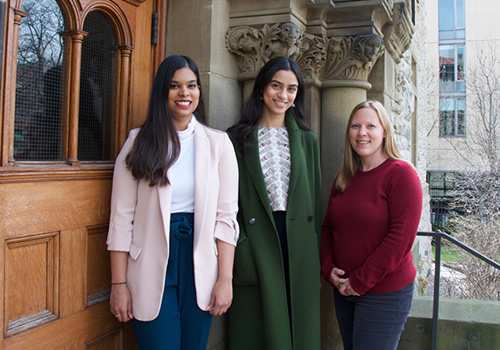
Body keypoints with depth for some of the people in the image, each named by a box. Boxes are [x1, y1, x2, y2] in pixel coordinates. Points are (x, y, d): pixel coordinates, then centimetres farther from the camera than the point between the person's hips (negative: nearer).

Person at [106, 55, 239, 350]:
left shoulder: (218, 143, 3)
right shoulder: (139, 142, 1)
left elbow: (226, 216, 0)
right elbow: (122, 217, -2)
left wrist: (226, 279, -6)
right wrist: (119, 283, -4)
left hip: (199, 263, 1)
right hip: (152, 267, -1)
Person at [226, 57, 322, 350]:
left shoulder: (307, 140, 11)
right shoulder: (238, 138, 2)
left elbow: (316, 201, 10)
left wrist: (318, 264, 6)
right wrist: (239, 253, -12)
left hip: (298, 245, 3)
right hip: (256, 246, -2)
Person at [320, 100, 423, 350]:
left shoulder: (401, 174, -11)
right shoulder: (344, 177, 9)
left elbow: (401, 238, -17)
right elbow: (327, 226, 13)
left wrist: (360, 282, -15)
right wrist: (328, 268, -3)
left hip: (384, 294, -6)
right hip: (343, 290, 6)